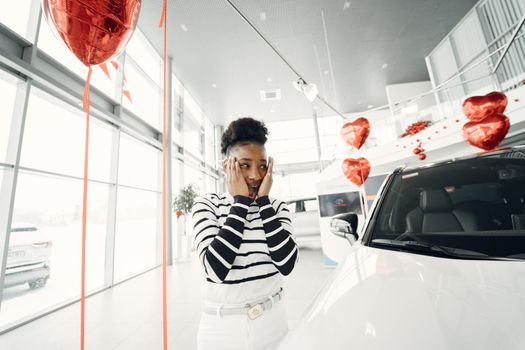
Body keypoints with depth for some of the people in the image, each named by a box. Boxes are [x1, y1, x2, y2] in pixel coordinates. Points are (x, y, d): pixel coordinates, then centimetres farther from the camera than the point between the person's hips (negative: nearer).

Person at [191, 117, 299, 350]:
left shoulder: (277, 207, -5)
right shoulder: (207, 205, -11)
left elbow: (286, 264, -18)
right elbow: (215, 269, -24)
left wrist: (263, 201, -19)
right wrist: (241, 201, -23)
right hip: (222, 325, -1)